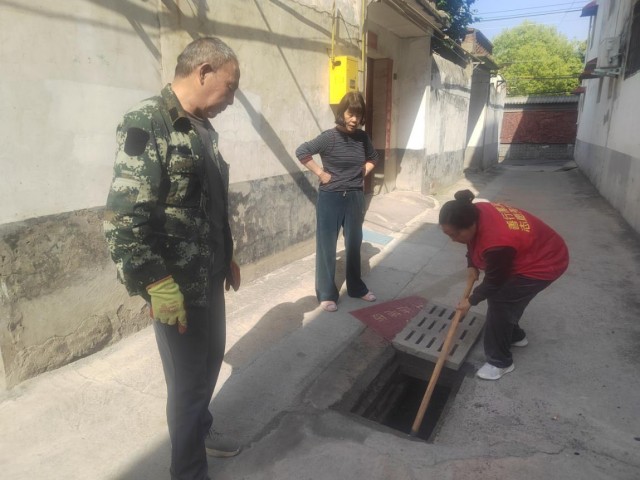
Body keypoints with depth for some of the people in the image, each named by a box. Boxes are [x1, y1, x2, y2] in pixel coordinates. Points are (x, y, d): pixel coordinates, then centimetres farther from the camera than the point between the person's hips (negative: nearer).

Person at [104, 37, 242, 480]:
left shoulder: (204, 128, 10)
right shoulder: (146, 123, -17)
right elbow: (124, 215, -23)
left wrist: (227, 257, 20)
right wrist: (159, 285, -23)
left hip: (209, 277, 9)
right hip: (178, 286, -8)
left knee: (211, 359, 23)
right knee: (189, 379, 7)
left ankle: (200, 429, 49)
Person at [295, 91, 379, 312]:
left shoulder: (362, 137, 3)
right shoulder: (329, 137, -13)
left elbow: (373, 158, 21)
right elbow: (301, 151, -15)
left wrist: (362, 174, 7)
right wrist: (321, 173, -14)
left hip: (355, 198, 5)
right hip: (331, 198, -5)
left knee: (354, 244, 15)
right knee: (326, 247, 3)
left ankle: (356, 288, 32)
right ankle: (326, 294, 16)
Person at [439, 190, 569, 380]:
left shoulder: (497, 244, -40)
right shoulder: (475, 213, -17)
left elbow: (493, 282, -22)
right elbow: (473, 242, 8)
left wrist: (471, 301, -9)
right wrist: (471, 265, -1)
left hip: (544, 263, -9)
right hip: (529, 251, 9)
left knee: (500, 301, -9)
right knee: (502, 295, 14)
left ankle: (500, 361, 6)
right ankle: (515, 336, 38)